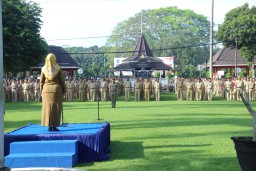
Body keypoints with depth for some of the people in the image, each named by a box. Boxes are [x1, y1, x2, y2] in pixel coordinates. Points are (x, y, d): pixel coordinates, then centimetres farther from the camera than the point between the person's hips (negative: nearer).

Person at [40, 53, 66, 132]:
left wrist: (41, 92, 12)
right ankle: (54, 126, 3)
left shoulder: (43, 69, 0)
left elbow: (41, 81, 4)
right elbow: (62, 80, -2)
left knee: (47, 108, 6)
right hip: (56, 89, -2)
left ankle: (49, 126, 6)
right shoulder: (58, 68, -5)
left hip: (46, 90, 2)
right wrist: (64, 91, 6)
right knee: (56, 108, 3)